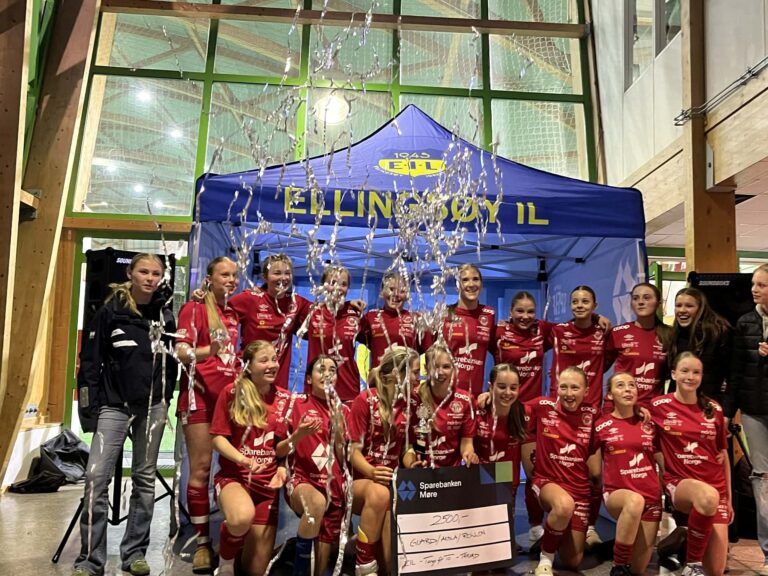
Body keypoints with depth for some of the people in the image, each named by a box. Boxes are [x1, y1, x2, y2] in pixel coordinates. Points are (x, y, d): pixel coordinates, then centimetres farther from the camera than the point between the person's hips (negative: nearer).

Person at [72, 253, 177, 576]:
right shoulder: (111, 311, -2)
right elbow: (90, 358, -2)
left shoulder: (165, 315, 6)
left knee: (145, 478, 7)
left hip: (153, 407, 3)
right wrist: (88, 401, -7)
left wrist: (167, 398, 7)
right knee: (97, 477, -10)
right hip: (115, 405, -2)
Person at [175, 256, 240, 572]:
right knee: (200, 469, -2)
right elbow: (182, 352, -15)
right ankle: (202, 542, 6)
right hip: (200, 396, -5)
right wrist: (209, 351, -32)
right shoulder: (194, 308, -4)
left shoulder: (234, 314, 14)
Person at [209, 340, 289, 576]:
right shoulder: (232, 392, -5)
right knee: (243, 517, -39)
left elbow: (279, 450, 7)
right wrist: (244, 460, -24)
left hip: (267, 480, 4)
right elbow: (218, 438, -8)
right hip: (234, 475, -3)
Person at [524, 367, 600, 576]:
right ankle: (545, 558, -12)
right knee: (565, 505, -40)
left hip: (580, 488, 3)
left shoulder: (591, 414, -1)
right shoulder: (543, 407, -10)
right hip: (547, 480, -3)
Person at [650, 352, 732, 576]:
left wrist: (729, 498, 16)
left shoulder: (714, 409, 6)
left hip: (716, 486, 3)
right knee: (708, 496, -40)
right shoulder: (659, 406, -3)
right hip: (678, 482, -3)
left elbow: (723, 454, 14)